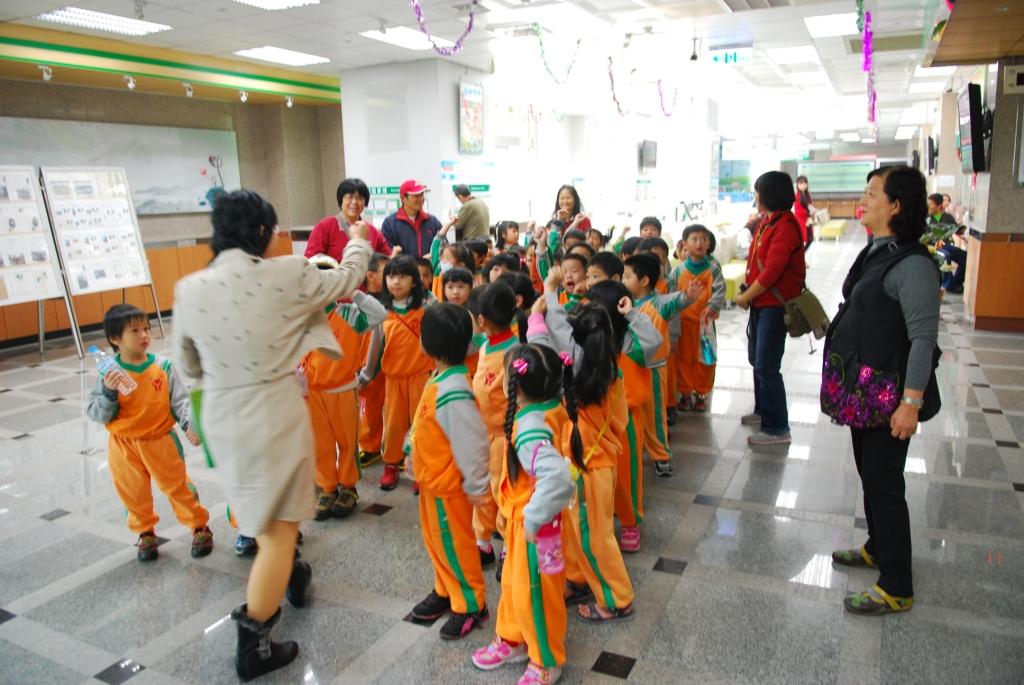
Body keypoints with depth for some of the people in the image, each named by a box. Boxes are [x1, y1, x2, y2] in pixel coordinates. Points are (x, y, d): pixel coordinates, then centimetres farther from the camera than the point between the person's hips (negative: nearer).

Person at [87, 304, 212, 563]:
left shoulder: (163, 367, -10)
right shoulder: (110, 373, -11)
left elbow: (180, 400, -8)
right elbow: (96, 415, -8)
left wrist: (189, 424, -23)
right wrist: (109, 392, -26)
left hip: (160, 441, -1)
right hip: (124, 447, 1)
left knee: (178, 486, 11)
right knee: (134, 494, 16)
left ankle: (200, 526, 28)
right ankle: (145, 533, 38)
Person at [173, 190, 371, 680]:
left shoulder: (189, 289, -5)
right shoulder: (287, 276, -15)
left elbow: (189, 367, 6)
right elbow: (347, 279, 4)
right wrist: (358, 241, 24)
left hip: (222, 419, 6)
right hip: (275, 417, -5)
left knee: (258, 509, 30)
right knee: (278, 527, 7)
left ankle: (288, 575, 53)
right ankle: (253, 645, 13)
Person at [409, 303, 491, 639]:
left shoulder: (452, 392, -31)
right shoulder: (440, 379, -1)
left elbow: (471, 442, -27)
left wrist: (475, 485, -18)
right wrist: (414, 451, 20)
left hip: (447, 485, -9)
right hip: (432, 479, 9)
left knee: (455, 545, 7)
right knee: (435, 540, 23)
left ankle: (471, 606, 25)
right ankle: (445, 591, 42)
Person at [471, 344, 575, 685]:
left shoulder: (530, 431, -35)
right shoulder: (553, 408, -8)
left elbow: (558, 479, -44)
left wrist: (533, 517, -37)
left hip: (534, 525, -9)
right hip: (521, 519, 9)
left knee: (533, 593, 12)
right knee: (513, 581, 27)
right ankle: (512, 639, 50)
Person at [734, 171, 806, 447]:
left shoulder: (785, 226, -19)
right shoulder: (766, 221, 10)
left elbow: (772, 271, -23)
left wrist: (745, 297, -13)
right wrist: (748, 290, 3)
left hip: (775, 303, -10)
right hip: (760, 300, 10)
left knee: (766, 366, -7)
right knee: (756, 359, 19)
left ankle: (777, 429, 3)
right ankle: (763, 411, 36)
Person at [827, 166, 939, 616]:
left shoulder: (912, 266, -20)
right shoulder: (876, 254, 8)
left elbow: (923, 338, -23)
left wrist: (911, 403, -24)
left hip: (888, 394, -9)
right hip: (863, 389, 9)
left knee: (884, 481, -1)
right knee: (869, 472, 21)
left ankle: (897, 588, 12)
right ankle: (878, 548, 41)